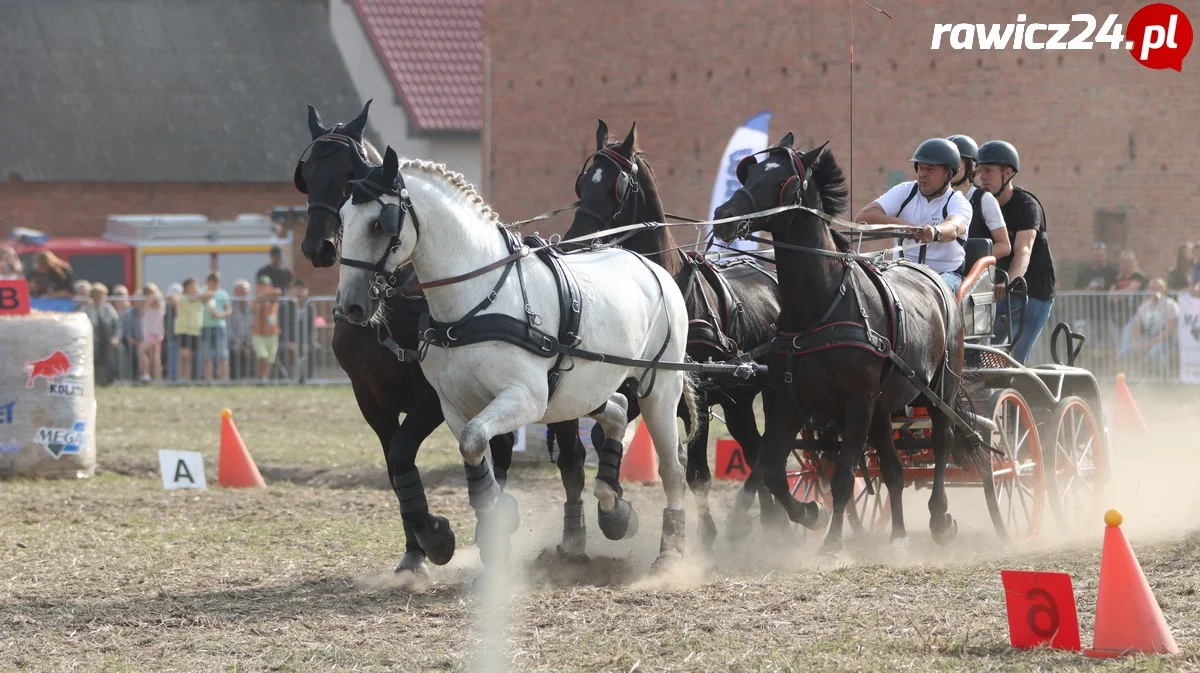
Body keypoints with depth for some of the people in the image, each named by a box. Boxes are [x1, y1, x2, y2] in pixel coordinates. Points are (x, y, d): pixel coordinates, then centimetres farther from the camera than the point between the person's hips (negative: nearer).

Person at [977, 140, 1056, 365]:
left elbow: (1023, 251, -33)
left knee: (1013, 361, -12)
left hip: (1034, 295, -6)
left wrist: (1010, 281, -51)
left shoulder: (1026, 205, -16)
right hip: (996, 292, 6)